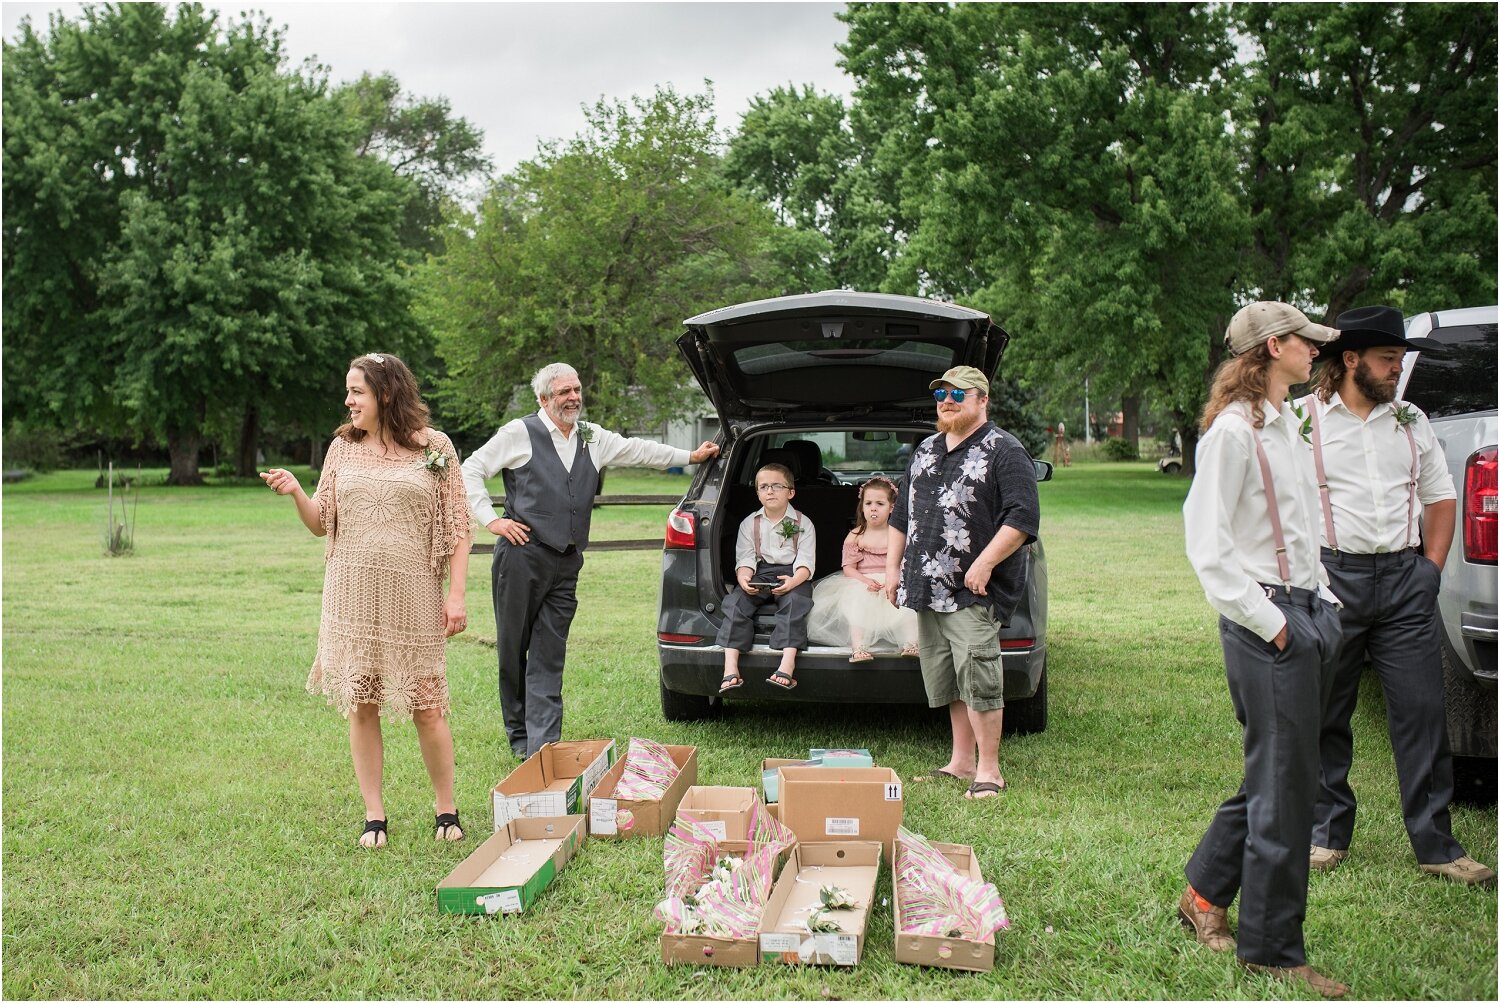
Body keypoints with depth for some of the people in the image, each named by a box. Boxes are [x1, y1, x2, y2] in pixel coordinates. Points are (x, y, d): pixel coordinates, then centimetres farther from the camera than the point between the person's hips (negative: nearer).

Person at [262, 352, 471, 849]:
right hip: (352, 596, 3)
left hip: (413, 596, -3)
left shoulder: (434, 447, 0)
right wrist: (295, 491, -8)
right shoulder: (343, 447, 9)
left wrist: (456, 593, -7)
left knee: (427, 707, -1)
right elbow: (322, 524, 11)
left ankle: (447, 811, 15)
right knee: (361, 706, 4)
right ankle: (374, 815, 15)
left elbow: (457, 527, 0)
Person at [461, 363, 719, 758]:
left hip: (566, 563, 4)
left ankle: (543, 745, 0)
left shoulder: (592, 437, 14)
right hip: (522, 556, -4)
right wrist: (491, 519, -5)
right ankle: (518, 737, 19)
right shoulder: (519, 433, -2)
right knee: (512, 650, 4)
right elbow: (471, 470, 2)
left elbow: (636, 449, 24)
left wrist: (691, 457, 25)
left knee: (549, 658, 1)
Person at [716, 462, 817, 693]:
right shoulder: (749, 524, 13)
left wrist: (793, 580, -26)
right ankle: (730, 669, -35)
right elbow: (745, 559, 3)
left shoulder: (803, 523, 7)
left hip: (793, 575, -2)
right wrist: (744, 578, -21)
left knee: (795, 601, -34)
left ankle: (787, 666, -46)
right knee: (736, 601, -26)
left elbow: (806, 562, -4)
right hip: (760, 574, 2)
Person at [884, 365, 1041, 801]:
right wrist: (893, 567, 17)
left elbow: (1022, 518, -14)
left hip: (973, 592, -7)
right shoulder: (925, 451, 18)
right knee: (945, 679, 12)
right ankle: (961, 762, 22)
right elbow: (901, 514, 24)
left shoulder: (1004, 451, -5)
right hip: (926, 587, 8)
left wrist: (984, 562, -21)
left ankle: (988, 772, -2)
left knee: (977, 679, -10)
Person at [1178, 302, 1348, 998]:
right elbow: (1207, 540, -18)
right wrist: (1266, 621, -18)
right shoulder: (1234, 429, -12)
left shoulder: (1286, 425, 17)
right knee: (1285, 786, -3)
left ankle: (1205, 893, 31)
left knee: (1277, 776, 16)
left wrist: (1324, 602, 13)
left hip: (1309, 617, 9)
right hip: (1269, 624, -9)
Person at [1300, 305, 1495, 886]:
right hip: (1334, 576, -3)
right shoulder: (1303, 418, 0)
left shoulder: (1411, 421, 14)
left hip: (1405, 580, 3)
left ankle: (1436, 845, 11)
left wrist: (1431, 566, 9)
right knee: (1326, 713, 5)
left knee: (1423, 712, 1)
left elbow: (1440, 498, 20)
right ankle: (1328, 832, 20)